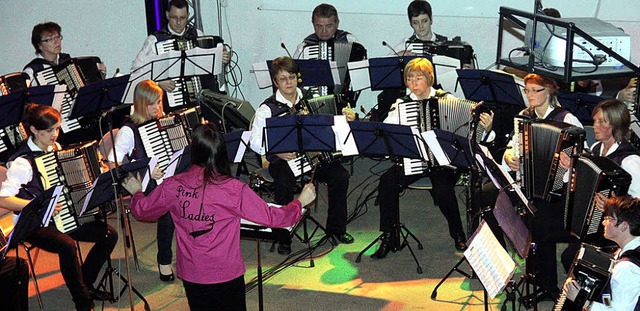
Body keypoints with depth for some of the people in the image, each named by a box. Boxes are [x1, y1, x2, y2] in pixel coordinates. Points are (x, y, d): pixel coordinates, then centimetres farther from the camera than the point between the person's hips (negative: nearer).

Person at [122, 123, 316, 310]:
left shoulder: (173, 186, -9)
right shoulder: (234, 190, -19)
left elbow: (141, 210, 7)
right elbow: (272, 217, -13)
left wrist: (136, 192, 29)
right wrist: (301, 202, 4)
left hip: (190, 274, 3)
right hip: (226, 275, -3)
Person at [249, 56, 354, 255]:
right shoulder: (267, 109, -6)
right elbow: (255, 141, -8)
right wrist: (277, 151, -23)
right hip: (283, 160, -4)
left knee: (340, 176, -19)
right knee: (285, 184, -34)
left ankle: (336, 228, 2)